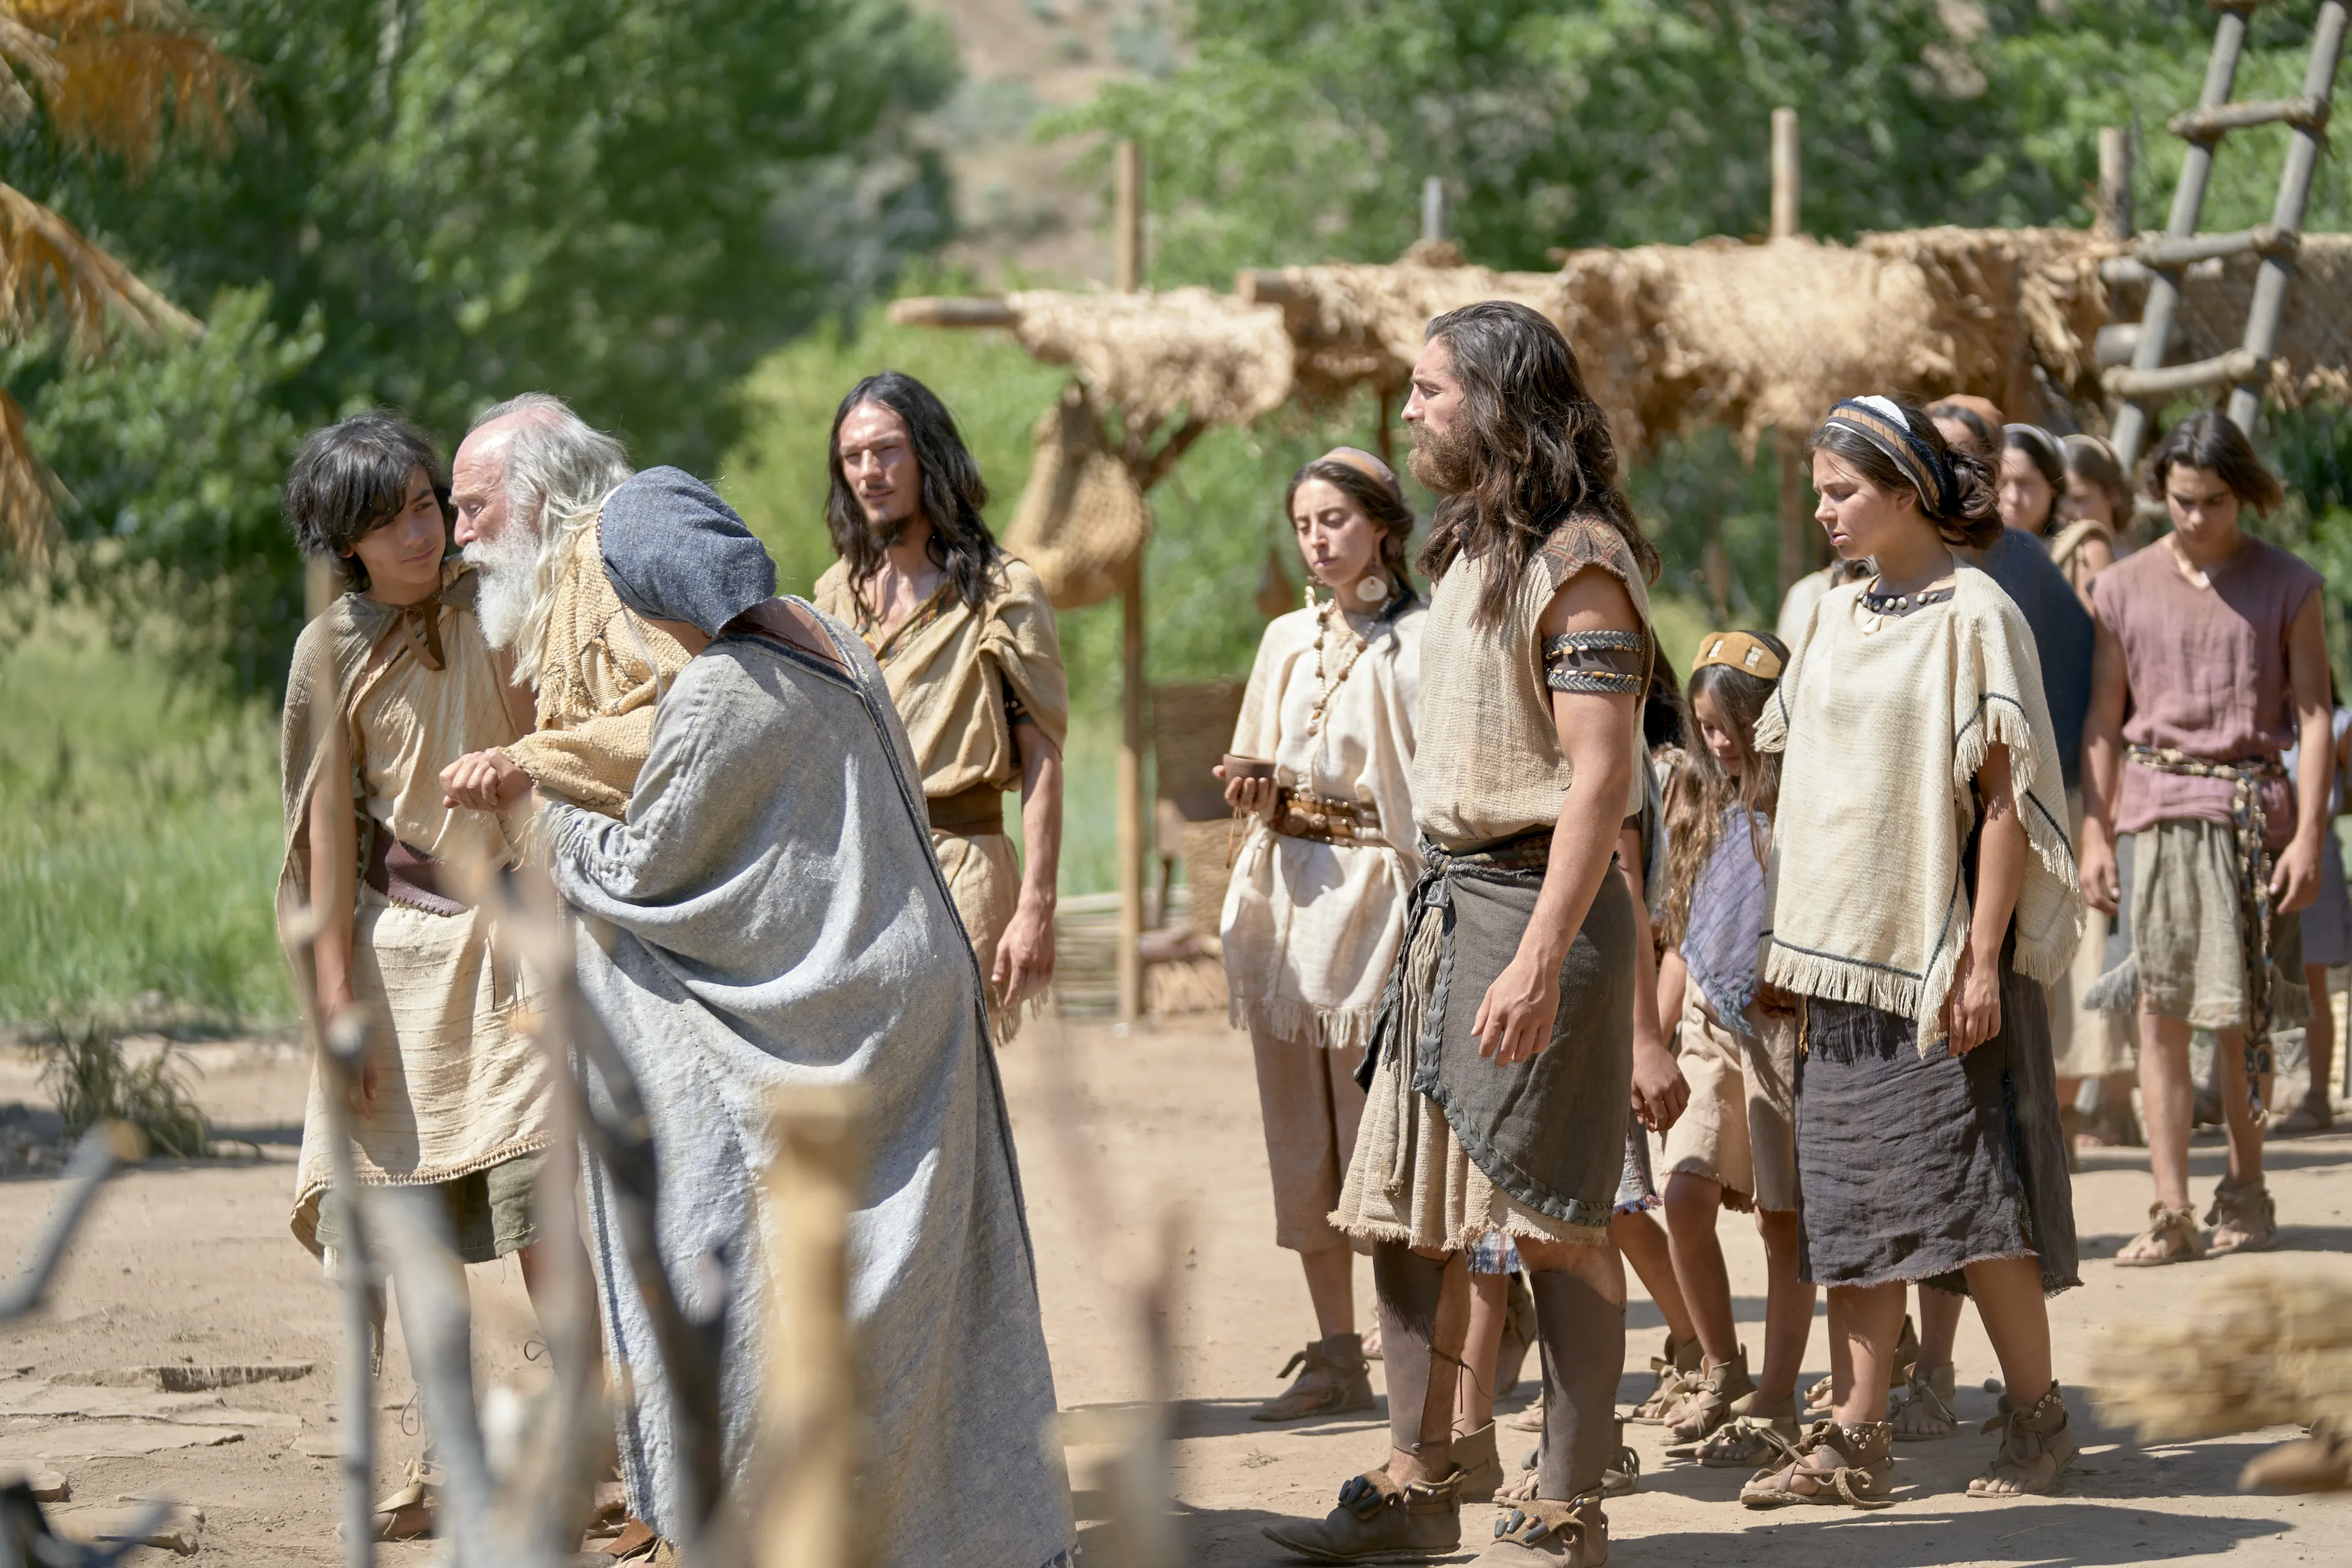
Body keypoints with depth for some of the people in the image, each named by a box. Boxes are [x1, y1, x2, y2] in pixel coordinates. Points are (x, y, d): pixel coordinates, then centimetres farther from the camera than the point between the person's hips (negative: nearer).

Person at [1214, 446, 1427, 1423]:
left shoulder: (1420, 644, -5)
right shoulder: (1286, 640, 15)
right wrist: (1254, 795, 1)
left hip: (1374, 899, -6)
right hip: (1285, 896, 6)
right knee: (1299, 1136, 6)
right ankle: (1336, 1355, 12)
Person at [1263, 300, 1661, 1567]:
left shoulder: (1578, 562, -12)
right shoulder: (1470, 555, 16)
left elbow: (1600, 773, -18)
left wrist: (1539, 959, -24)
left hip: (1531, 903, -9)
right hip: (1445, 897, 9)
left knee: (1553, 1222, -4)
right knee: (1399, 1209, 9)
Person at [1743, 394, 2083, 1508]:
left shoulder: (1972, 615, -8)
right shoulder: (1834, 621, 12)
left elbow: (2005, 800, -11)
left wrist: (1983, 959, -16)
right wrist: (1785, 946, 13)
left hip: (1938, 954, -7)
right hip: (1841, 957, 7)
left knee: (1969, 1190, -5)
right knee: (1848, 1198, 4)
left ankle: (2037, 1419, 8)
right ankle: (1854, 1443, 5)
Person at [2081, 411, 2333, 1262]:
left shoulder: (2287, 587, 4)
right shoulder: (2124, 588, 7)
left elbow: (2313, 716, 2)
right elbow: (2104, 720, 9)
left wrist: (2308, 834, -6)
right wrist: (2095, 833, 2)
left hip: (2252, 805, -1)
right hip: (2158, 808, 1)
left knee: (2242, 1013, 4)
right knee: (2160, 1012, -7)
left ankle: (2245, 1189, 21)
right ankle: (2171, 1213, -8)